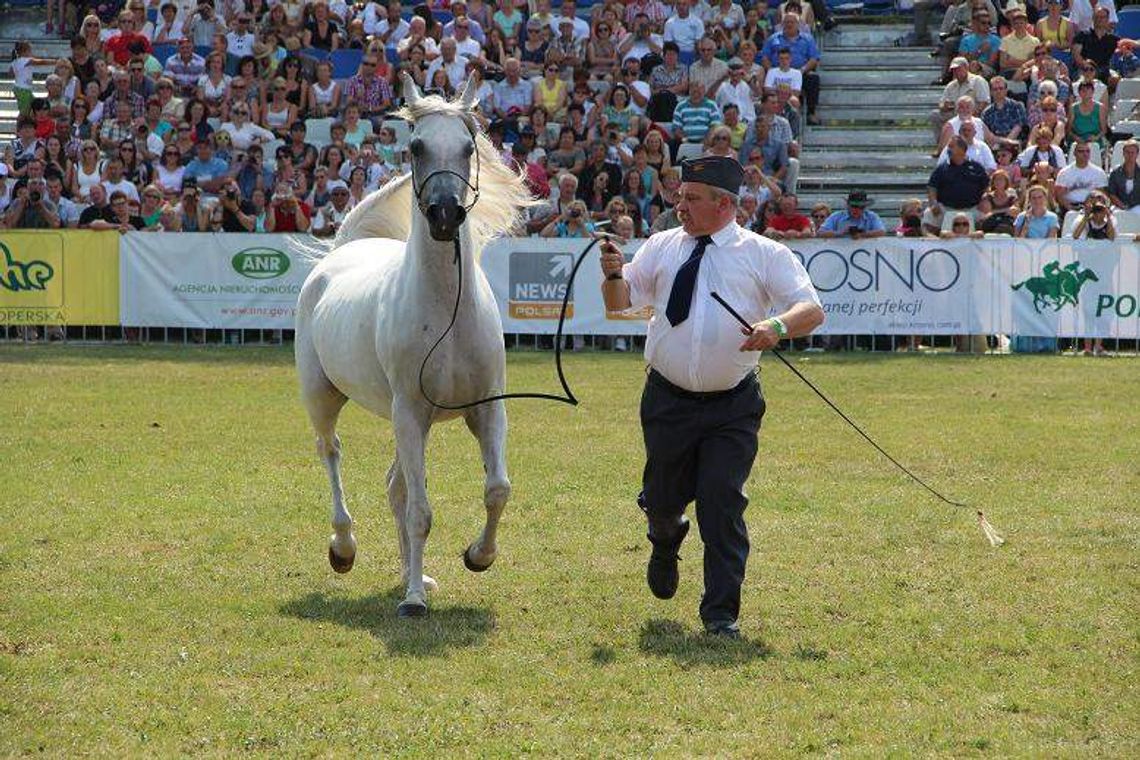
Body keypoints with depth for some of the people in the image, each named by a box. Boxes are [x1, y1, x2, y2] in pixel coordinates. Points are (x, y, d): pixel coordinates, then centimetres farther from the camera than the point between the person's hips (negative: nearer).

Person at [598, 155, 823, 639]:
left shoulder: (763, 254, -2)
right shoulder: (662, 247, 7)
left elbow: (812, 310, -6)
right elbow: (621, 302, 9)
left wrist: (779, 326, -28)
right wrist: (614, 275, -14)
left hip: (733, 406, -3)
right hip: (668, 399, 3)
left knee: (723, 503, -9)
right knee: (663, 499, 12)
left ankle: (722, 614, 1)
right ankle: (665, 542, 50)